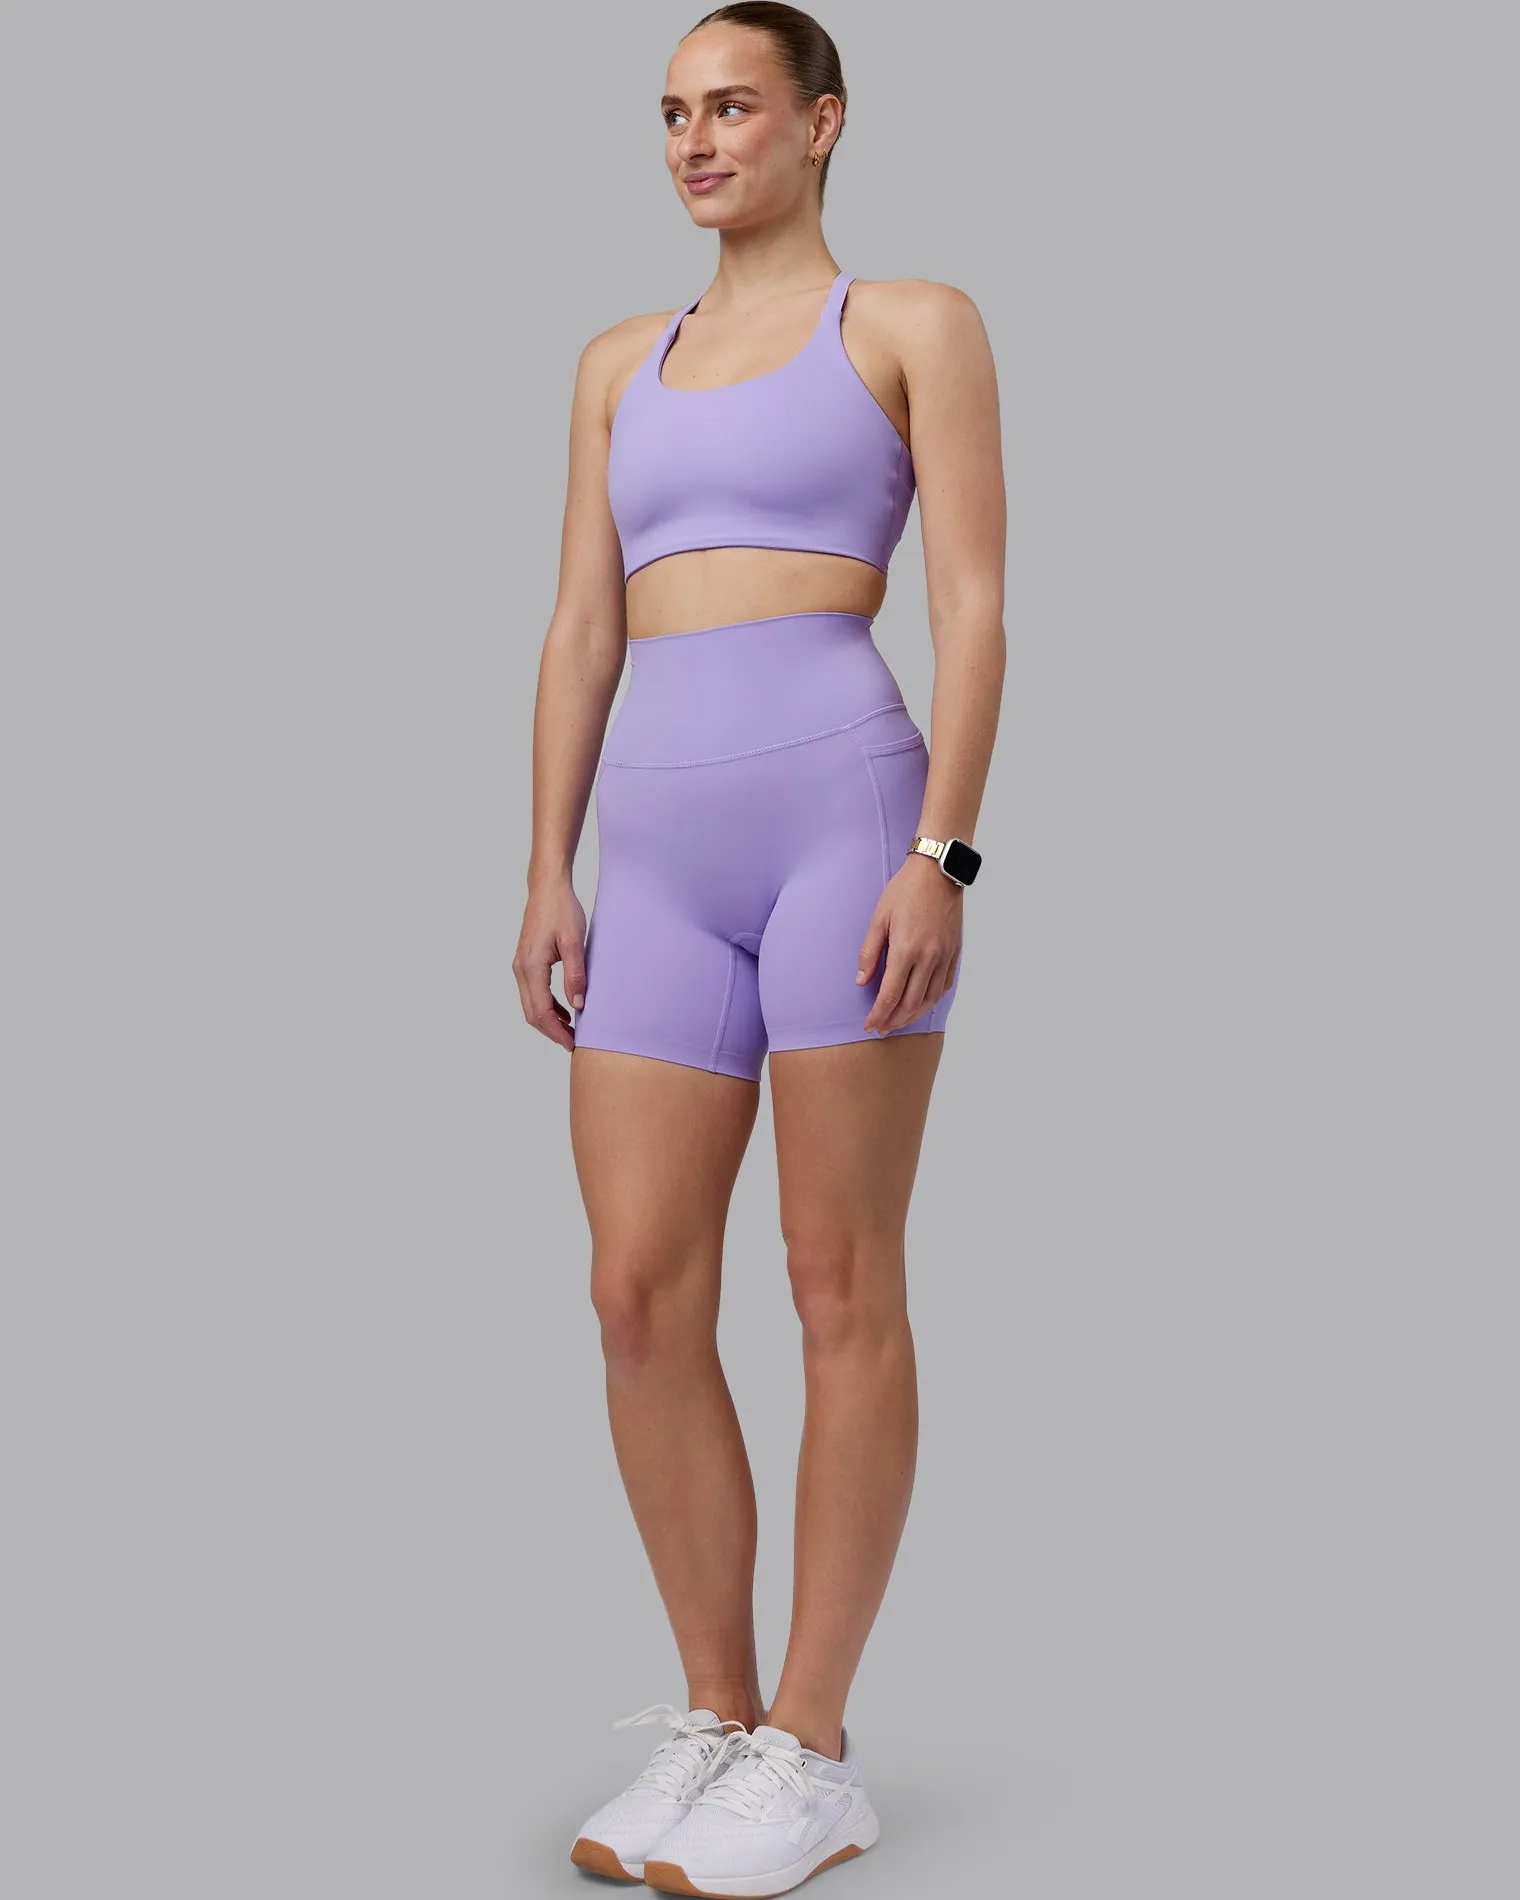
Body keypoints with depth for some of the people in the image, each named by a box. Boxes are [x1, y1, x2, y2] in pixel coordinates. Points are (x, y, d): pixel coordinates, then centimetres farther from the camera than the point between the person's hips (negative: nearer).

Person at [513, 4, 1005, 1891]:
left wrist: (942, 855, -14)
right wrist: (548, 877, 7)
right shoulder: (621, 364, 21)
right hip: (664, 857, 5)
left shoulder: (916, 322, 7)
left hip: (844, 812, -5)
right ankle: (715, 1723, 13)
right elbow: (580, 632, 17)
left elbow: (973, 603, -3)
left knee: (841, 1289, -2)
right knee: (642, 1299, 0)